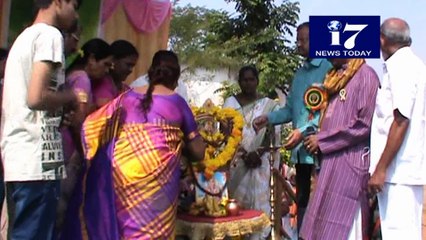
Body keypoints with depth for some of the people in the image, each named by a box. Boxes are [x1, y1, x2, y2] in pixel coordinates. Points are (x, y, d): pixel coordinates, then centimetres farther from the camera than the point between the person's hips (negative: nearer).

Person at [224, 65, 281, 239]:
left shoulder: (269, 104, 7)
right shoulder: (230, 103, 7)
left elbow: (272, 132, 1)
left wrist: (258, 153, -14)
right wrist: (244, 154, -12)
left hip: (261, 162, 0)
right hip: (236, 161, 0)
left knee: (260, 199, -4)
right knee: (238, 200, -1)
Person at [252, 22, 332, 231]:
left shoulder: (329, 69, -8)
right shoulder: (299, 74, 19)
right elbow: (290, 109, 19)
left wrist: (304, 130, -23)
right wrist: (269, 118, 3)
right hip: (301, 150, 8)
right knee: (302, 201, 15)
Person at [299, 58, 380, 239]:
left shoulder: (365, 75, -6)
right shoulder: (336, 77, 20)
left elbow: (364, 124, -15)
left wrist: (322, 140, -10)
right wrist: (318, 139, 7)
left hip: (351, 161, -8)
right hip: (331, 161, 8)